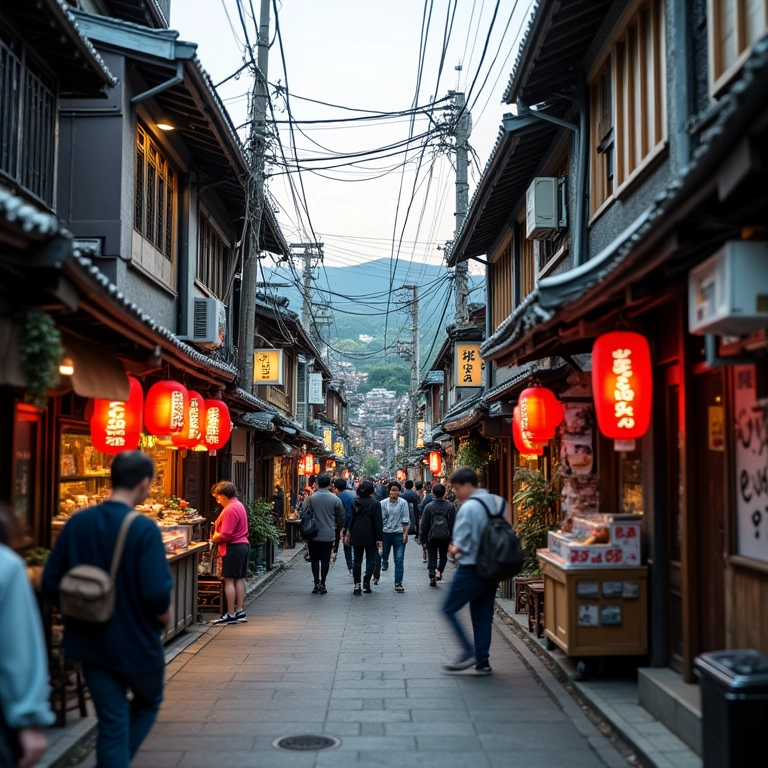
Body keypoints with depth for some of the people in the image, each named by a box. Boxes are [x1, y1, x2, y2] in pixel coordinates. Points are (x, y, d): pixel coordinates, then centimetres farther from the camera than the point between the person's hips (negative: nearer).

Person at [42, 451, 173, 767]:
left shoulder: (77, 523, -3)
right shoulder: (143, 529, -20)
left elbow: (50, 582, 0)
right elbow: (156, 592, -25)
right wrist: (163, 615, -4)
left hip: (91, 641, 4)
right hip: (136, 641, -4)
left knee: (112, 723, 13)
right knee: (148, 703, 24)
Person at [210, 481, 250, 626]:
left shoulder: (230, 509, -19)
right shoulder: (238, 505, 13)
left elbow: (225, 535, -22)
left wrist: (214, 539, -4)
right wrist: (217, 536, 6)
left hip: (233, 547, -10)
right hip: (243, 544, 10)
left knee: (229, 580, -5)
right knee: (239, 578, 13)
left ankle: (231, 615, -2)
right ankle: (240, 612, 18)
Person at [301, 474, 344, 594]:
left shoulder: (310, 498, -9)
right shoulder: (335, 499, -6)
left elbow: (303, 515, -5)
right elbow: (341, 517, 1)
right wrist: (337, 527, 19)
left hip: (313, 535, -1)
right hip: (329, 535, 1)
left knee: (315, 559, 8)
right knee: (325, 560, 8)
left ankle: (317, 584, 4)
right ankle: (322, 584, 9)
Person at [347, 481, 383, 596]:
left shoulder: (354, 503, 2)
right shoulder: (375, 504, -9)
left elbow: (351, 519, 8)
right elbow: (378, 522, -10)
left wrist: (350, 533, 16)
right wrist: (379, 538, -7)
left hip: (356, 536, 3)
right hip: (370, 537, -3)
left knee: (357, 560, 10)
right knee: (370, 560, 6)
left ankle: (357, 584, 5)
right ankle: (366, 583, -7)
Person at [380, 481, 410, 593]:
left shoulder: (403, 503, -6)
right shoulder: (384, 503, -3)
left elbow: (406, 520, -2)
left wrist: (405, 533, -6)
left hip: (399, 534, -1)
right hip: (386, 533, 2)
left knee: (399, 560, -2)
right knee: (384, 555, 18)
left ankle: (398, 583, 3)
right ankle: (385, 563, 55)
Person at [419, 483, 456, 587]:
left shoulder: (428, 507, -9)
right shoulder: (450, 507, -8)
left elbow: (424, 525, -4)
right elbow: (453, 524, -6)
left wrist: (423, 539, 3)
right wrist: (452, 538, 2)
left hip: (431, 537, 0)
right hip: (445, 538, 0)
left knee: (432, 557, 10)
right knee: (443, 556, 18)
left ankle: (432, 576, 1)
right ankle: (439, 571, -2)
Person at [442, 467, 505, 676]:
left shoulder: (469, 507, -17)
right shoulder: (498, 503, 7)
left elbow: (461, 545, -17)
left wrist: (453, 550, 3)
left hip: (471, 569, -8)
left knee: (449, 609, 6)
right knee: (483, 615, 14)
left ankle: (468, 652, -1)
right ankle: (482, 661, 15)